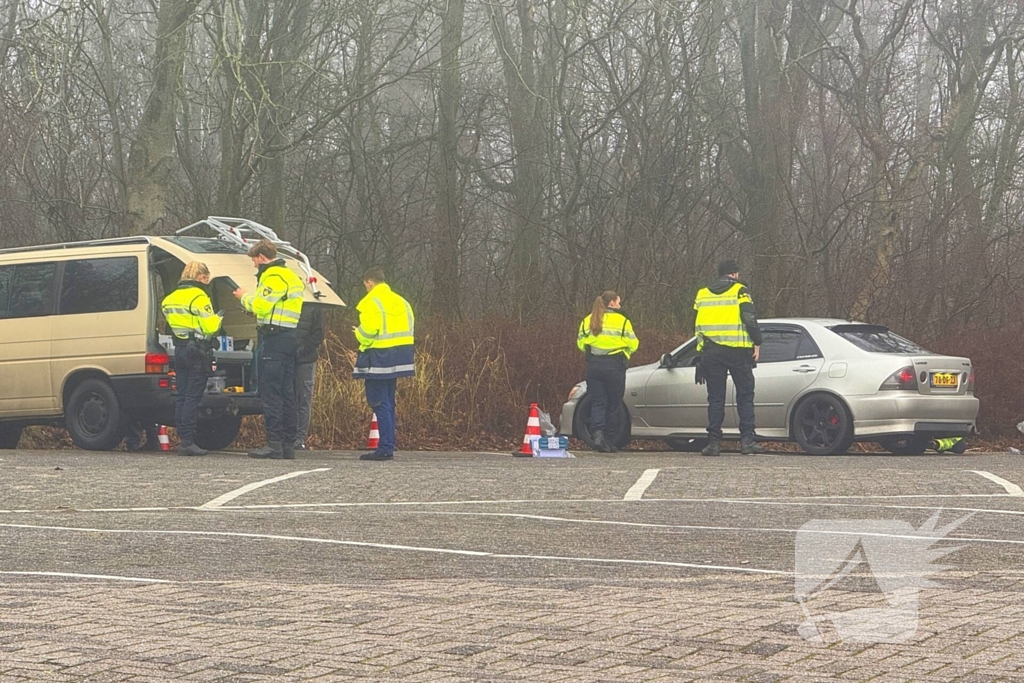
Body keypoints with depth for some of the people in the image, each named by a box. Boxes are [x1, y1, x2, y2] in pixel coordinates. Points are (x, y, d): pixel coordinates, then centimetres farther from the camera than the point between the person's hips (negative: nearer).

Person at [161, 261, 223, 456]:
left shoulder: (171, 297, 13)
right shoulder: (199, 297, -13)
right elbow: (209, 327, -18)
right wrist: (217, 319, 4)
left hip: (180, 350, 8)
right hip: (197, 352, -8)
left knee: (181, 396, 10)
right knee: (193, 397, -6)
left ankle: (182, 439, 10)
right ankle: (187, 442, -8)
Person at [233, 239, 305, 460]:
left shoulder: (273, 276, -10)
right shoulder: (290, 276, 22)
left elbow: (262, 305, -18)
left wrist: (245, 297, 0)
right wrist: (250, 299, 13)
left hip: (274, 338, -10)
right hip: (290, 337, 10)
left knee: (270, 393, -9)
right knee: (286, 392, 10)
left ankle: (274, 444, -12)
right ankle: (288, 444, 11)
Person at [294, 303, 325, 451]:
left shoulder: (315, 307, 2)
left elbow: (318, 335, -2)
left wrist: (301, 350, -12)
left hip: (306, 359, -2)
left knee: (304, 399, 0)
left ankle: (300, 439, 1)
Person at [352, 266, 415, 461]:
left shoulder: (371, 302, -11)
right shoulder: (400, 301, 15)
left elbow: (368, 331, -20)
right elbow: (409, 330, 13)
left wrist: (358, 334, 1)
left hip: (378, 358, -8)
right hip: (398, 357, 8)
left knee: (380, 403, -6)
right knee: (388, 403, 15)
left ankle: (385, 448, -10)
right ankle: (388, 446, 16)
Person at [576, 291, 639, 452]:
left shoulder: (588, 321, 8)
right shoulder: (621, 320, -4)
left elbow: (581, 343, 10)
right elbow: (633, 344, -4)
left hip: (593, 365, 3)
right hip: (614, 365, -3)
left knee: (597, 403, 2)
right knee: (613, 405, 6)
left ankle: (598, 433, -21)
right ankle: (609, 442, 8)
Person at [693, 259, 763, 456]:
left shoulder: (702, 294, 13)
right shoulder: (739, 291, -1)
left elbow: (698, 324, 14)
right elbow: (750, 319, -9)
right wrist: (757, 343, -2)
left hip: (710, 351, 4)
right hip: (737, 350, -3)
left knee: (715, 398, 6)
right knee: (745, 396, 3)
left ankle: (714, 442, 1)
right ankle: (747, 440, -4)